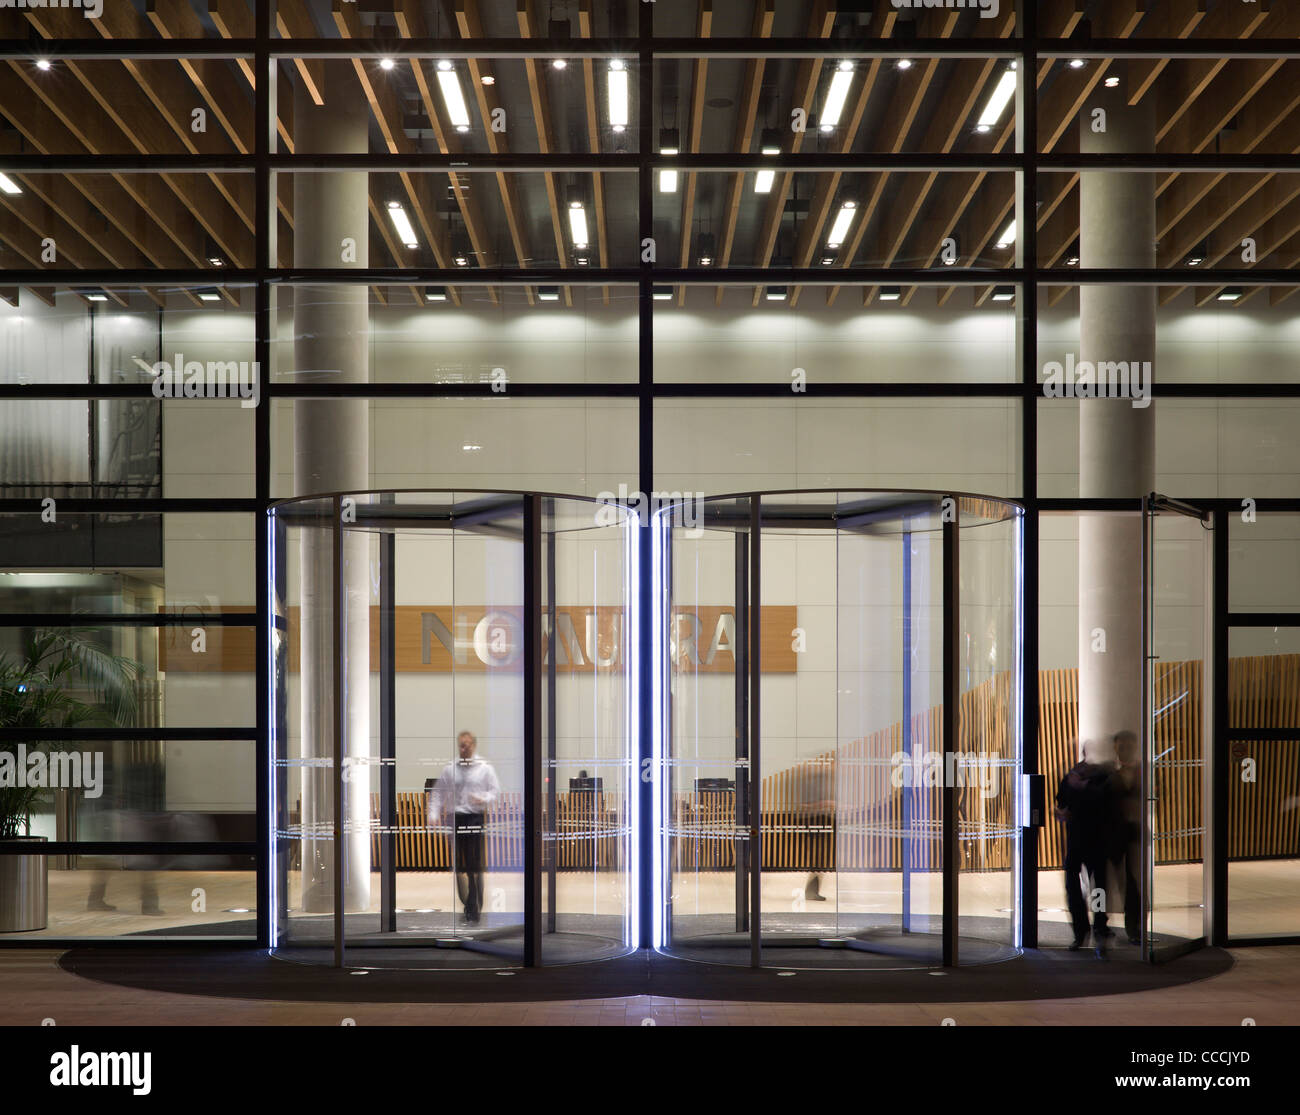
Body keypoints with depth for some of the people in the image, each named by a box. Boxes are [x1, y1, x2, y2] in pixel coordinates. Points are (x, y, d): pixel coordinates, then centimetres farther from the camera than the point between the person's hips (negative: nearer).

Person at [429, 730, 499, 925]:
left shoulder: (485, 768, 4)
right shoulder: (449, 769, 11)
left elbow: (496, 791, 1)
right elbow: (438, 793, 12)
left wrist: (483, 799, -19)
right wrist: (433, 815, 1)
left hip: (476, 818, -3)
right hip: (455, 819, 3)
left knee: (475, 866, -7)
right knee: (458, 865, 7)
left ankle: (474, 911, -5)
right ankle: (465, 903, 20)